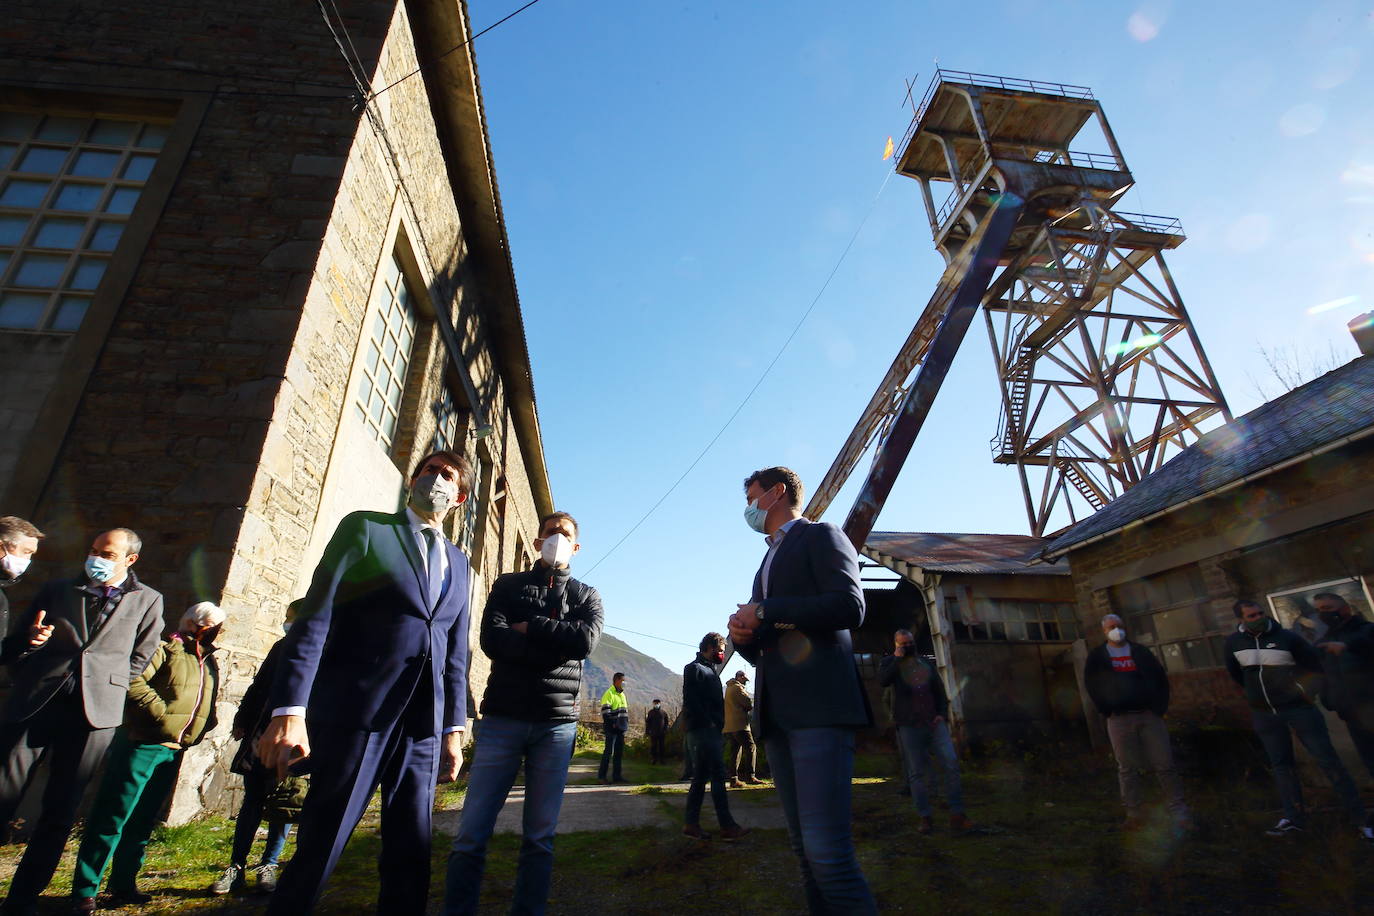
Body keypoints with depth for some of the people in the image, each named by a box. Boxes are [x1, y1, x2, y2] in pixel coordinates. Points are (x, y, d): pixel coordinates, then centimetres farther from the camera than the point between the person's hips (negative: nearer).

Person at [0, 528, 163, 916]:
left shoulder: (147, 600, 7)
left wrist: (108, 687, 5)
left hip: (96, 712, -1)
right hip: (34, 705, 1)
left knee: (60, 812, 6)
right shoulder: (56, 589, 11)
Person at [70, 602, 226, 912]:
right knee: (112, 818, -1)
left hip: (174, 751, 7)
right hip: (143, 744, -7)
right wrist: (162, 715, -19)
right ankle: (84, 892, 11)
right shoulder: (167, 649, -7)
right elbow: (134, 680, -18)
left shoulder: (210, 663, 16)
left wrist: (196, 732, 7)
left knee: (143, 822, 15)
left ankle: (123, 886, 25)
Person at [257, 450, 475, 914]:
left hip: (424, 725, 4)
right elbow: (314, 618, -7)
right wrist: (289, 710, -15)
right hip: (355, 714, -4)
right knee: (318, 849, 2)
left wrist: (454, 729, 9)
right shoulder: (364, 527, 2)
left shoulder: (458, 562, 15)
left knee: (411, 854, 9)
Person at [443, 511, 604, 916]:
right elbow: (491, 639, -6)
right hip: (503, 718, 0)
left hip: (557, 725, 1)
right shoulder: (508, 585, 11)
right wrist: (558, 647, -10)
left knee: (540, 837, 7)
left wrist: (528, 627, -7)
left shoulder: (586, 595, 12)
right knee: (471, 834, 0)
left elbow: (586, 640, -8)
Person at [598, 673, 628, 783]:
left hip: (621, 728, 8)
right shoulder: (609, 693, -9)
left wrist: (626, 724, 14)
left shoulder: (622, 694, 18)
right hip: (612, 728, -8)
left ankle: (616, 775, 16)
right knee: (609, 751, -6)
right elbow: (605, 711, -15)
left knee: (619, 752, 10)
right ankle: (601, 775, 3)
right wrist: (612, 724, -20)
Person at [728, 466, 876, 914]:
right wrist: (743, 635, 4)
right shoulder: (767, 563, 27)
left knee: (827, 851, -13)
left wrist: (763, 613, -10)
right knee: (806, 849, 10)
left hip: (819, 708, -8)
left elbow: (849, 607, -14)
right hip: (777, 714, 8)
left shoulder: (821, 536, 3)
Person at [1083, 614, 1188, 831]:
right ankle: (1133, 813, 12)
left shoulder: (1140, 652, 9)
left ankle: (1178, 811, 14)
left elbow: (1160, 678, 8)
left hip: (1149, 715, 1)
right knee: (1127, 768, 4)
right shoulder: (1097, 657, 4)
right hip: (1119, 719, -1)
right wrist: (1106, 711, -3)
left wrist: (1160, 707, -1)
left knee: (1164, 764, 1)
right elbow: (1091, 685, 4)